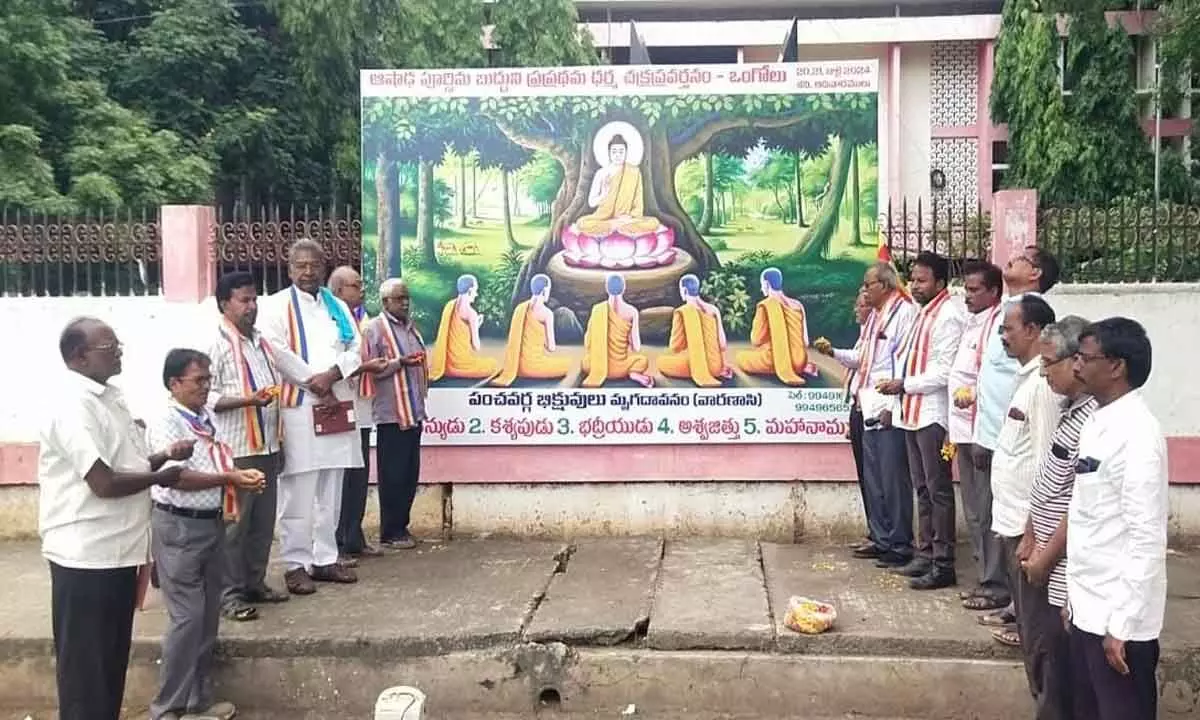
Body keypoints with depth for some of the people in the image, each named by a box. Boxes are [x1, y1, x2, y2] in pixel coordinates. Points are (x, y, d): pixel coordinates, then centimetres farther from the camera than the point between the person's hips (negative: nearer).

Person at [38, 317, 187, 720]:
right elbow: (104, 483, -23)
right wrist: (159, 478, -9)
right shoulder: (72, 405, -19)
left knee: (112, 661, 19)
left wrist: (165, 456, 2)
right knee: (85, 670, 4)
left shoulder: (107, 397, 11)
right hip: (87, 557, -9)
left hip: (116, 552, 9)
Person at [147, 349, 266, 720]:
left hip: (211, 523, 8)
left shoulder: (208, 419, 11)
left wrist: (243, 475, -1)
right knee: (187, 617, -5)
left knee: (208, 616, 14)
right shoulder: (166, 422, -14)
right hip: (179, 527, -8)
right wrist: (228, 479, -23)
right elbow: (177, 478, -22)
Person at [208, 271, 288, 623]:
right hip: (235, 449, -8)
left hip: (267, 446, 8)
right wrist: (248, 400, -27)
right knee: (234, 522, -1)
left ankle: (255, 582, 24)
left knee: (263, 520, 13)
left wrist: (279, 440, 18)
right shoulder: (216, 344, -10)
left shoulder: (260, 341, 15)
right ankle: (229, 592, 7)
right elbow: (206, 398, -16)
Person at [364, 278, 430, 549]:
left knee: (410, 473, 10)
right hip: (391, 414, -7)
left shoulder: (411, 326, 15)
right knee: (393, 474, -1)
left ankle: (402, 525, 21)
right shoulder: (375, 328, -7)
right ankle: (390, 532, 7)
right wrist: (400, 362, -20)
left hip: (413, 412, 7)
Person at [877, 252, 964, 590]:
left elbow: (945, 372, -18)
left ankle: (943, 564, 2)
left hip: (933, 415, -9)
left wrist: (904, 385, -15)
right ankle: (926, 555, 23)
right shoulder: (923, 314, 16)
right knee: (922, 488, 14)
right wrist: (900, 385, 6)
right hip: (913, 413, 9)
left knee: (938, 489, -4)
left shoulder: (947, 316, -13)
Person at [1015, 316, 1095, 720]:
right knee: (1037, 650, 22)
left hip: (1060, 568, -9)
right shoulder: (1070, 409, 7)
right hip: (1039, 556, 9)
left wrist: (1046, 556, -15)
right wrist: (1030, 538, 12)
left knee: (1056, 665, 6)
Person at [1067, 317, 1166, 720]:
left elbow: (1147, 538, -21)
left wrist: (1121, 624, -20)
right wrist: (1075, 596, 15)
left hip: (1119, 618, -8)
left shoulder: (1137, 432, -18)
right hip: (1088, 609, 8)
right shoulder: (1098, 424, 8)